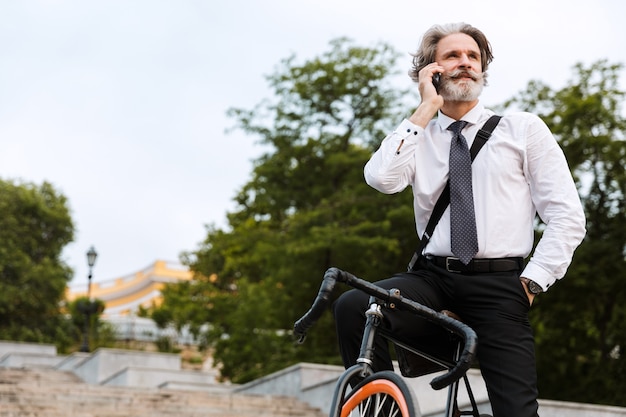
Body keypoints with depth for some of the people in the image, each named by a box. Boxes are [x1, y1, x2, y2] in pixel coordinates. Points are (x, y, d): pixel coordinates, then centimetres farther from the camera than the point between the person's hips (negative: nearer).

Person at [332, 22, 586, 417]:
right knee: (352, 306, -25)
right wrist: (426, 108, -3)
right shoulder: (418, 136, 14)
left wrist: (531, 282, -5)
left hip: (497, 285, -1)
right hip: (431, 278, 2)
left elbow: (567, 217, 5)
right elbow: (381, 178, -9)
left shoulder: (523, 128, 10)